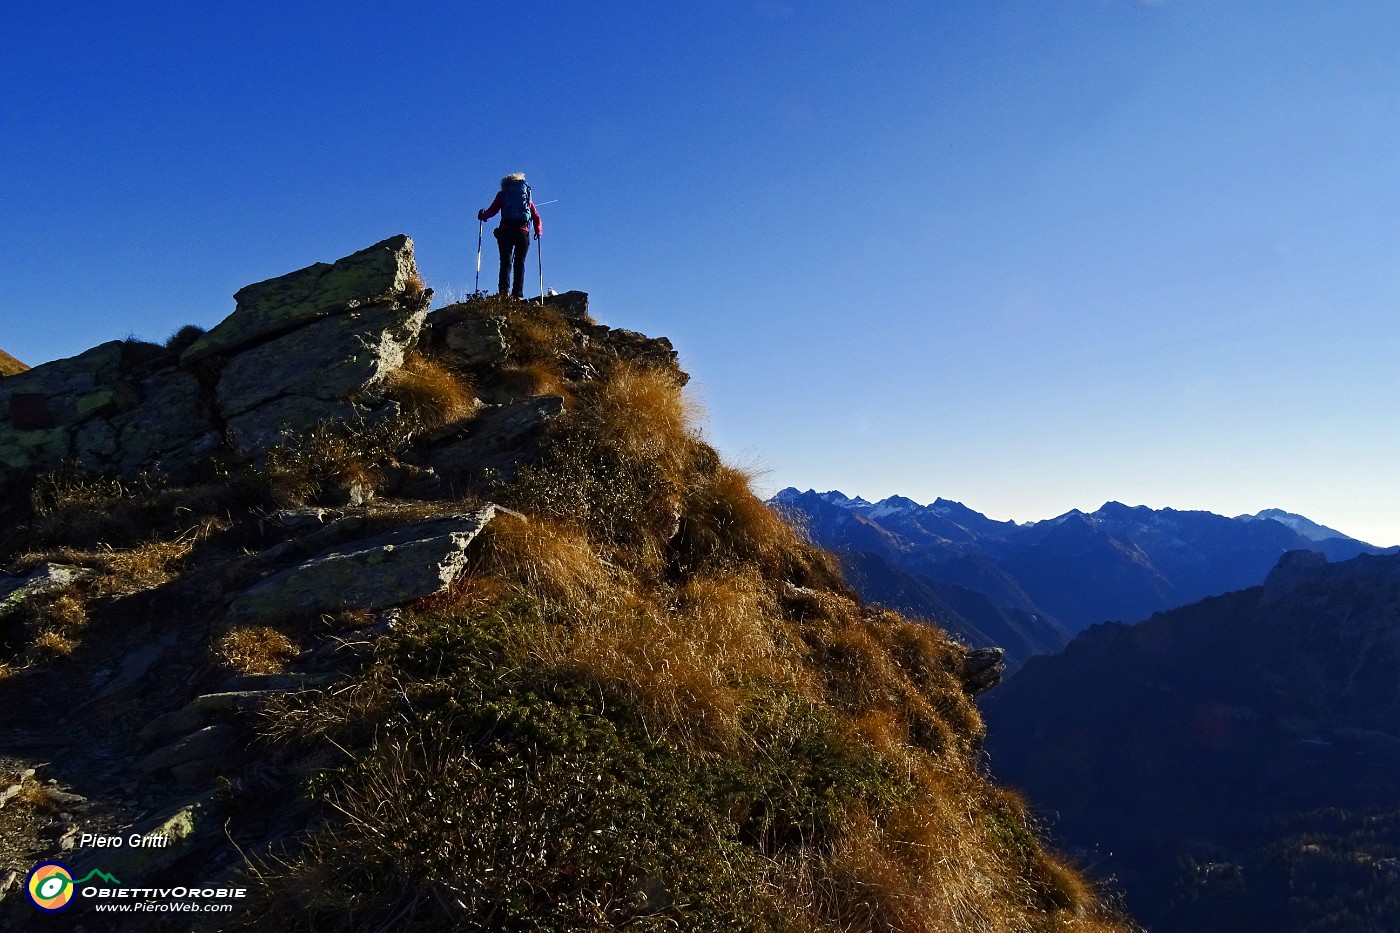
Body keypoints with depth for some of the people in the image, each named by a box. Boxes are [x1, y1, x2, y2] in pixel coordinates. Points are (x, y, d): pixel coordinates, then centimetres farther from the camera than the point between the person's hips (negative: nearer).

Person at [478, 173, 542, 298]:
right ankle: (518, 294, -10)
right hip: (523, 232, 1)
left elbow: (492, 210, 7)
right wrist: (539, 231, 27)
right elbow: (536, 217, 14)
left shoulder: (503, 194, 16)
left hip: (506, 230, -1)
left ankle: (504, 288, -24)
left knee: (506, 261, -3)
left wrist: (482, 215, 26)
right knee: (520, 263, 3)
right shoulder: (527, 196, 22)